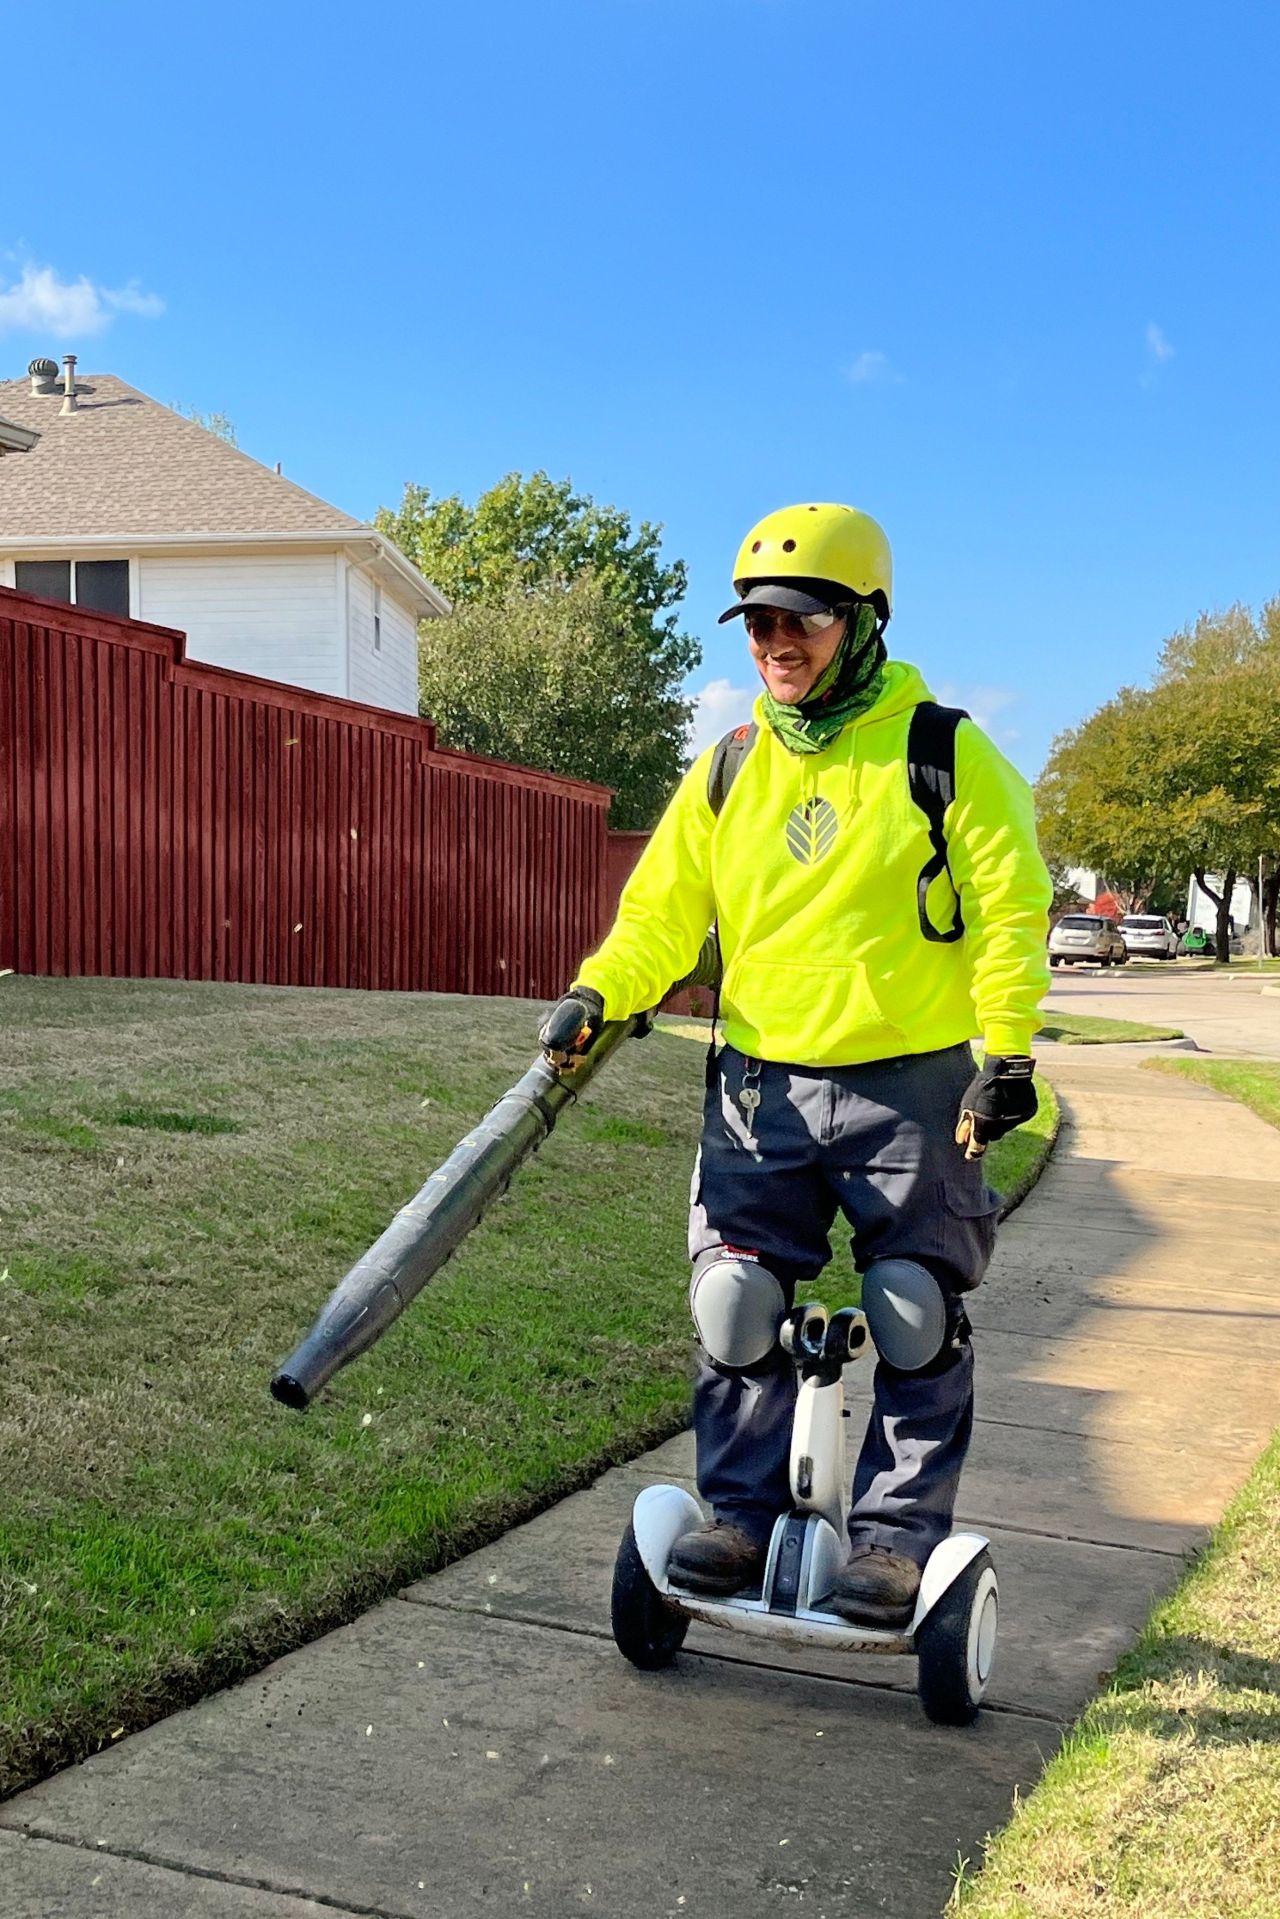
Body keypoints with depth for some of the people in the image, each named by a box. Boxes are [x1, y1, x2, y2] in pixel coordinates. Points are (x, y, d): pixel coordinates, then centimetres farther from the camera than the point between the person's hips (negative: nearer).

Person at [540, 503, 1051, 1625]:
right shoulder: (727, 773, 8)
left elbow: (1012, 909, -6)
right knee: (737, 1309, 3)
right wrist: (600, 993, -9)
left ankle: (900, 1534, 17)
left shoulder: (945, 753, -4)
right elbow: (662, 912, 8)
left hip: (912, 1087, -3)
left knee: (916, 1320, 3)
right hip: (761, 1086, 4)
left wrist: (1006, 1051, -13)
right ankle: (744, 1513, 18)